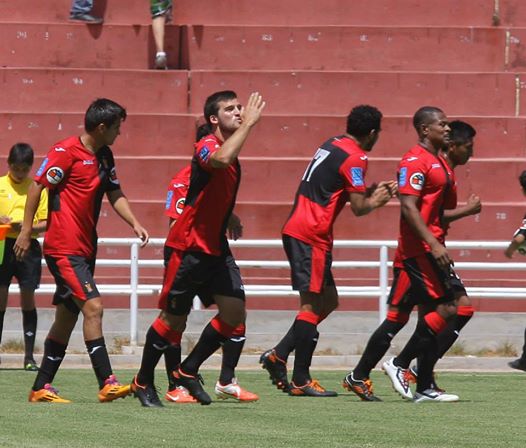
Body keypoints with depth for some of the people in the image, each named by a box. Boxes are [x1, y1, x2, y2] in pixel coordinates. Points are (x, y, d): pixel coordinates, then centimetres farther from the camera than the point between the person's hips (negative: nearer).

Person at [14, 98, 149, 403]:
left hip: (85, 249, 9)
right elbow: (37, 186, -9)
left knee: (67, 317, 10)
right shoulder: (66, 152, -11)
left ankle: (42, 388, 16)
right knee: (93, 306, -18)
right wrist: (26, 230, -11)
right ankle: (107, 383, -21)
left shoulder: (104, 157, 14)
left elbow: (115, 195, 18)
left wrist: (135, 223, 2)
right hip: (63, 248, -9)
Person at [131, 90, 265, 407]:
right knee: (174, 320, 1)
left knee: (235, 312, -3)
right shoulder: (207, 146, -16)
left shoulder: (231, 150, 12)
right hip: (189, 246, -8)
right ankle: (143, 382, 18)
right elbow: (220, 159, -42)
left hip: (216, 248, 8)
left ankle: (188, 371, 14)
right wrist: (249, 123, -35)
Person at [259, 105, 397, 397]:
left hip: (297, 230, 10)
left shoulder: (333, 145, 16)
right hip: (311, 236, -10)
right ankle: (301, 380, -6)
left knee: (328, 301, 14)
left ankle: (277, 356, 11)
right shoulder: (354, 158, -12)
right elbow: (359, 207, -12)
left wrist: (373, 191, 21)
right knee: (313, 304, -6)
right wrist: (379, 200, 7)